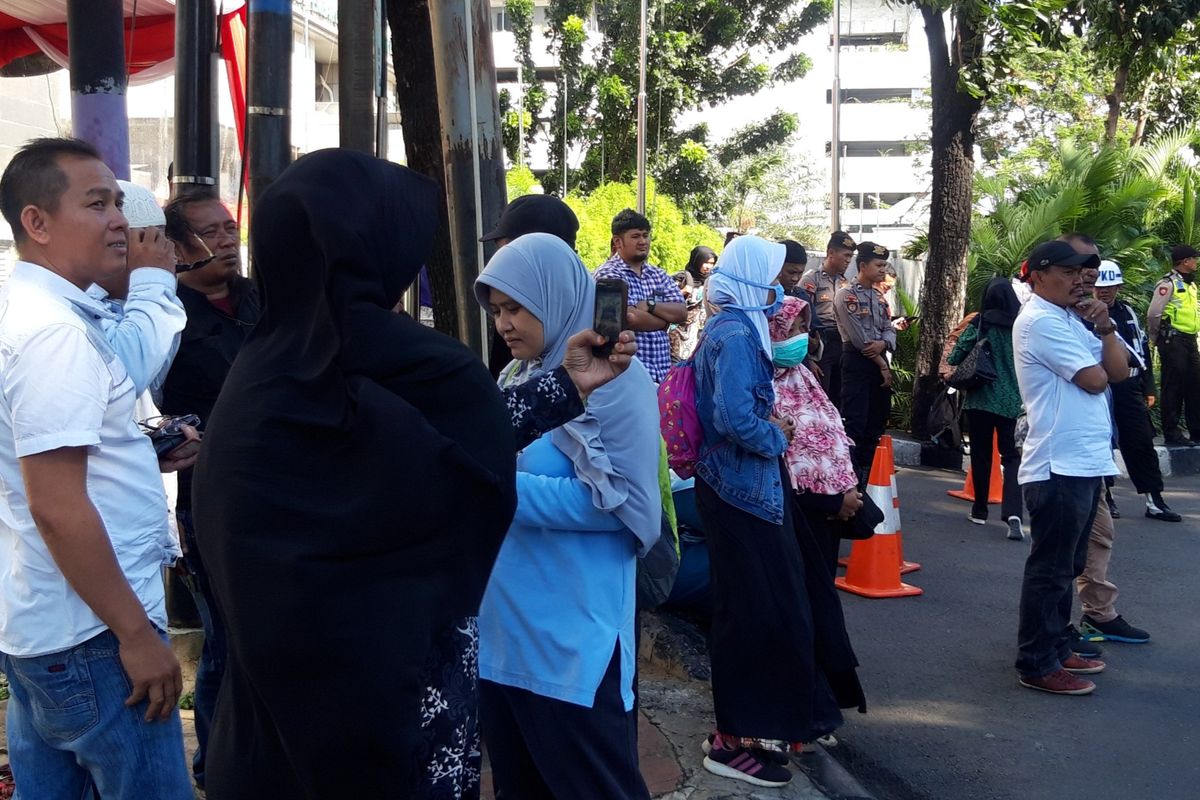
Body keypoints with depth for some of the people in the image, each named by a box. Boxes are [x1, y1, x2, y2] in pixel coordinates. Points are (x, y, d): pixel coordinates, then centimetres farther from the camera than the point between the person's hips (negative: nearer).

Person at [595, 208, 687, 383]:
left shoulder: (659, 275, 16)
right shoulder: (609, 274, -7)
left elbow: (682, 313, 6)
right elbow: (630, 318, -19)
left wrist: (651, 305, -12)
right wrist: (666, 317, -2)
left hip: (663, 373, 7)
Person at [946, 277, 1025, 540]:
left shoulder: (979, 324, -7)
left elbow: (955, 358, -9)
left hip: (981, 399, -1)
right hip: (1012, 400, 1)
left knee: (981, 454, 12)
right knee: (1011, 455, 6)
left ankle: (980, 509, 20)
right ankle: (1013, 512, -12)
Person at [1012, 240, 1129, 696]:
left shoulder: (1069, 320, 17)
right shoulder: (1040, 321, -12)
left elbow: (1119, 370, 12)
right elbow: (1094, 380, -16)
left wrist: (1104, 326, 0)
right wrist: (1099, 366, 6)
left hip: (1085, 462, 10)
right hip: (1058, 465, -10)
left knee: (1067, 566, 17)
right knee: (1050, 569, -3)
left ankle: (1056, 649, 27)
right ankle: (1037, 665, 5)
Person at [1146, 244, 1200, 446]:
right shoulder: (1168, 283, -11)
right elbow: (1153, 314, -15)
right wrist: (1156, 339, -5)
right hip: (1173, 342, -8)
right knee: (1173, 388, -5)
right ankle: (1171, 434, 0)